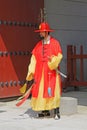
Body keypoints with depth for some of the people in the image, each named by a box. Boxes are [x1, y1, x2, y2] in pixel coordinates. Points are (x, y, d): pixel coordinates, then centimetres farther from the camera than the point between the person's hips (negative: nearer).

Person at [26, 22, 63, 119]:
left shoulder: (55, 43, -2)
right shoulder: (39, 45, 11)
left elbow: (59, 56, -7)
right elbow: (34, 58, 8)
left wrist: (52, 60, -27)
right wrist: (31, 72, 1)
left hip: (51, 71, -5)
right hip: (40, 72, 5)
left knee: (53, 91, -7)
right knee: (41, 91, 4)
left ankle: (56, 112, -2)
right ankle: (45, 111, 15)